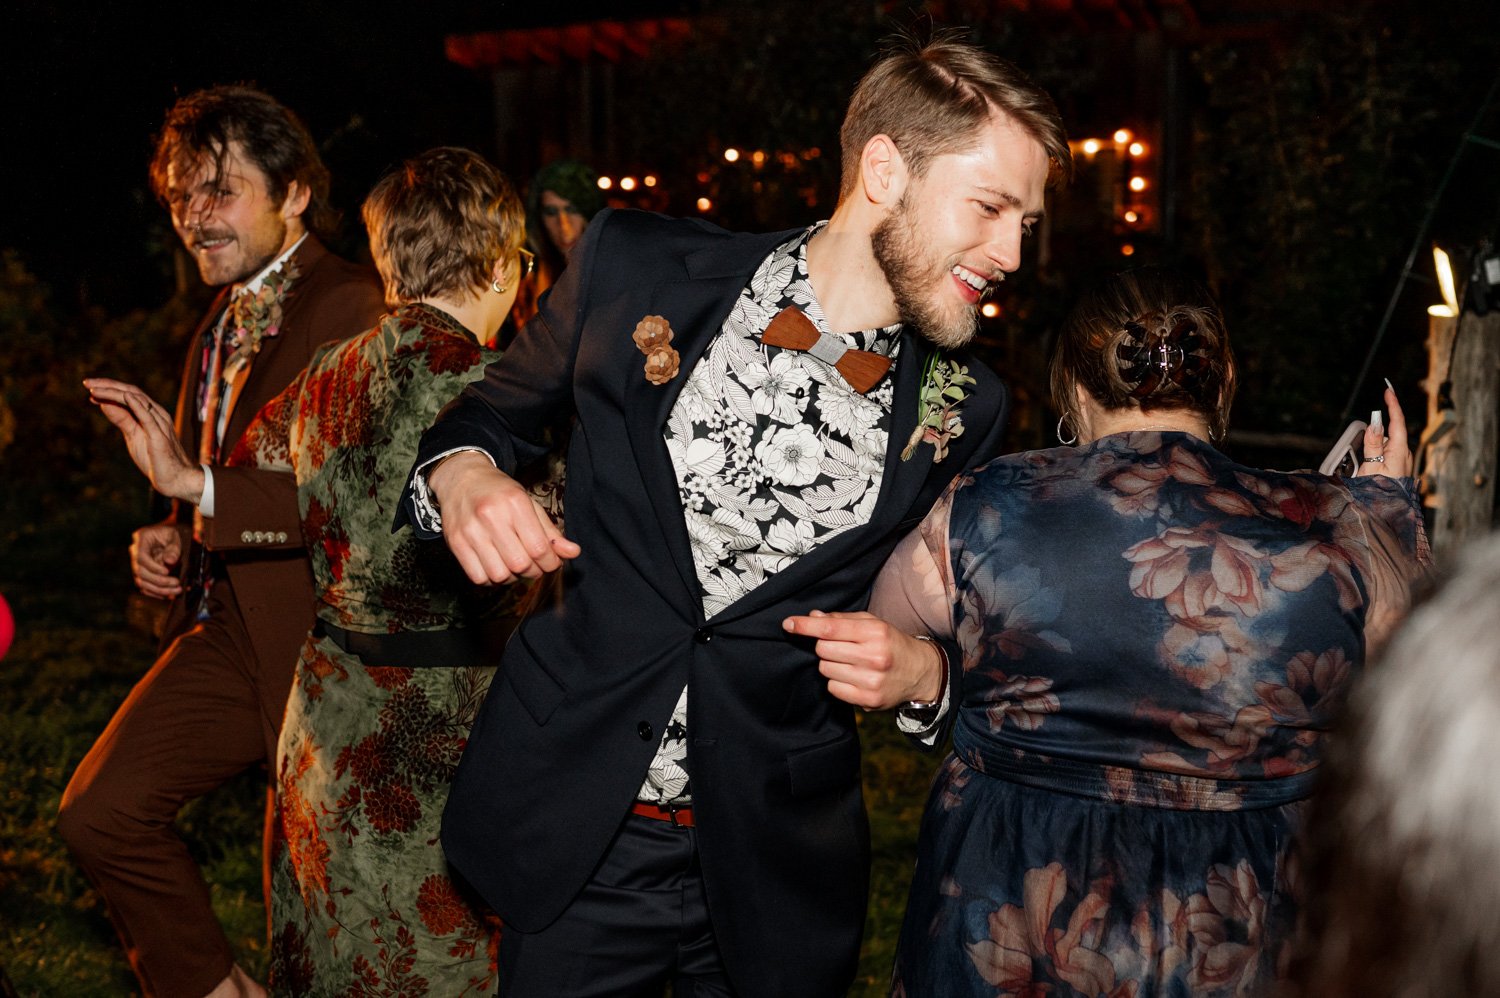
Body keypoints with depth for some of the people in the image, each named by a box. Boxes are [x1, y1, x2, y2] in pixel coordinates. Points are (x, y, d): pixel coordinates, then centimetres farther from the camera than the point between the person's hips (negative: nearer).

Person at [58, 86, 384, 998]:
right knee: (101, 811, 2)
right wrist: (174, 538, 8)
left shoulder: (351, 310, -17)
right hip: (229, 626, 8)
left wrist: (197, 485, -32)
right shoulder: (224, 322, 14)